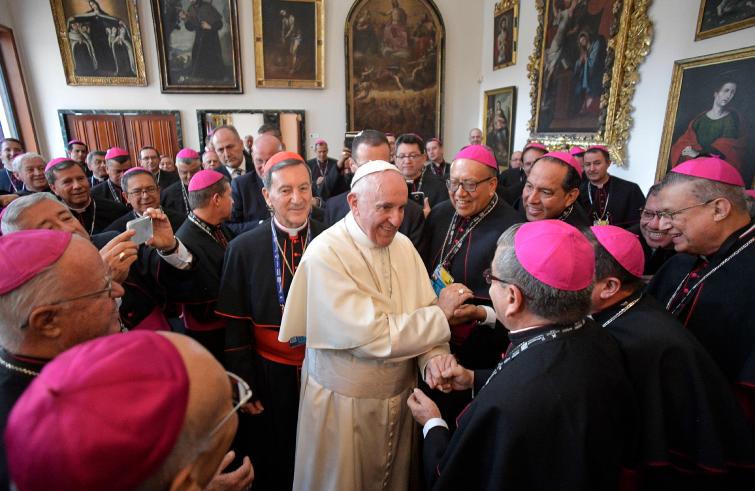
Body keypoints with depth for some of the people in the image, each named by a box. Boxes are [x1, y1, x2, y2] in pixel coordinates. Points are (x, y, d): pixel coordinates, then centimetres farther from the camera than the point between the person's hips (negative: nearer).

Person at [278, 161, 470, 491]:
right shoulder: (325, 254, -23)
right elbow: (372, 336, -27)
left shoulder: (403, 245, -3)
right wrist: (441, 313, -18)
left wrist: (433, 356, -22)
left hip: (401, 393, 6)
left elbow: (424, 313, -2)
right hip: (344, 402, -5)